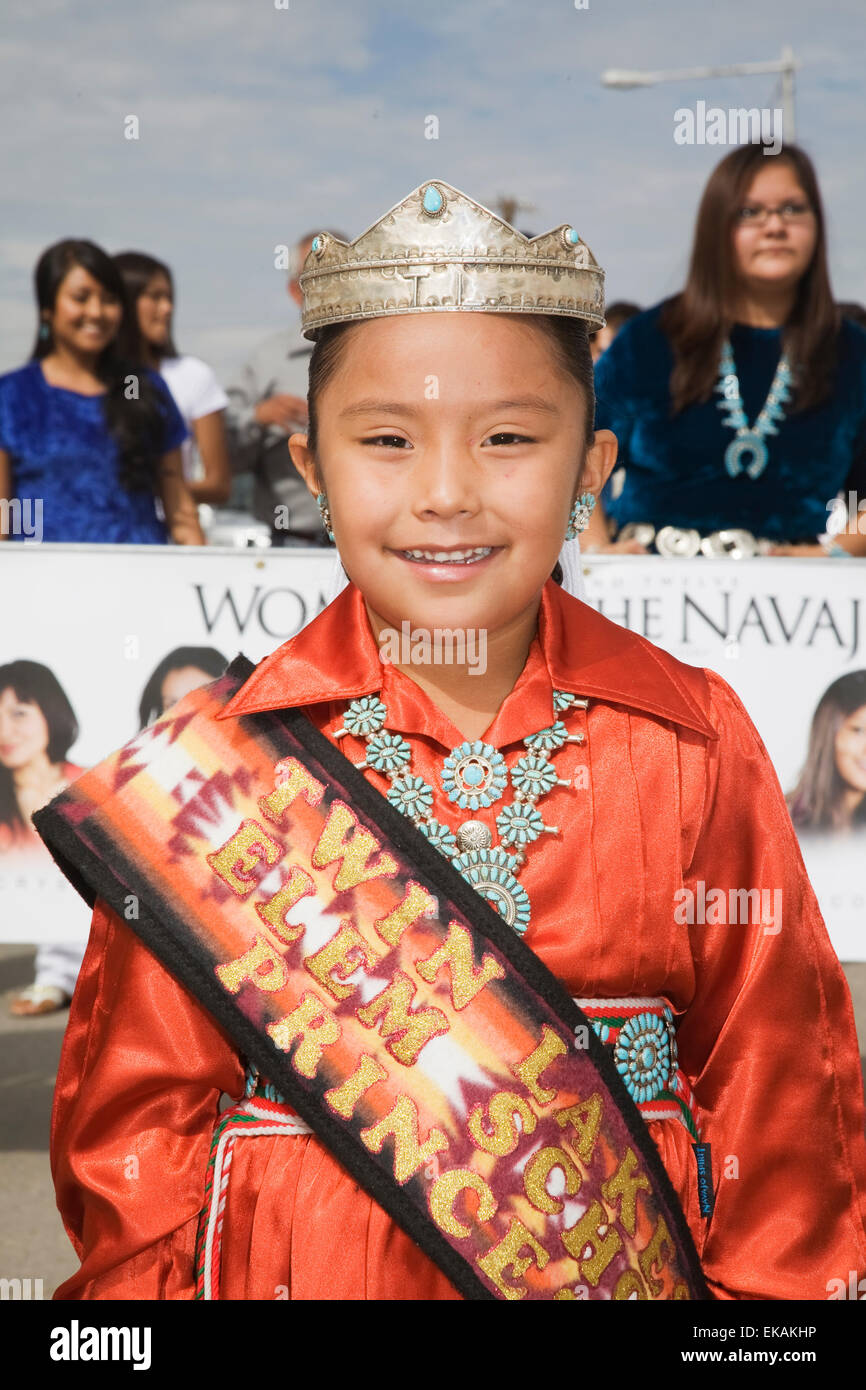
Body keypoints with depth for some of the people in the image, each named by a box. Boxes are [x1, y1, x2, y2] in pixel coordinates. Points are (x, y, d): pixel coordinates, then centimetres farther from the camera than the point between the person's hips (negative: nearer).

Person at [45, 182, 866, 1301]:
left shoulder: (693, 741, -7)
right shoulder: (224, 749, -10)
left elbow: (776, 1076, -2)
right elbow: (139, 1102, -5)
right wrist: (149, 1285, -10)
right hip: (302, 1265, -1)